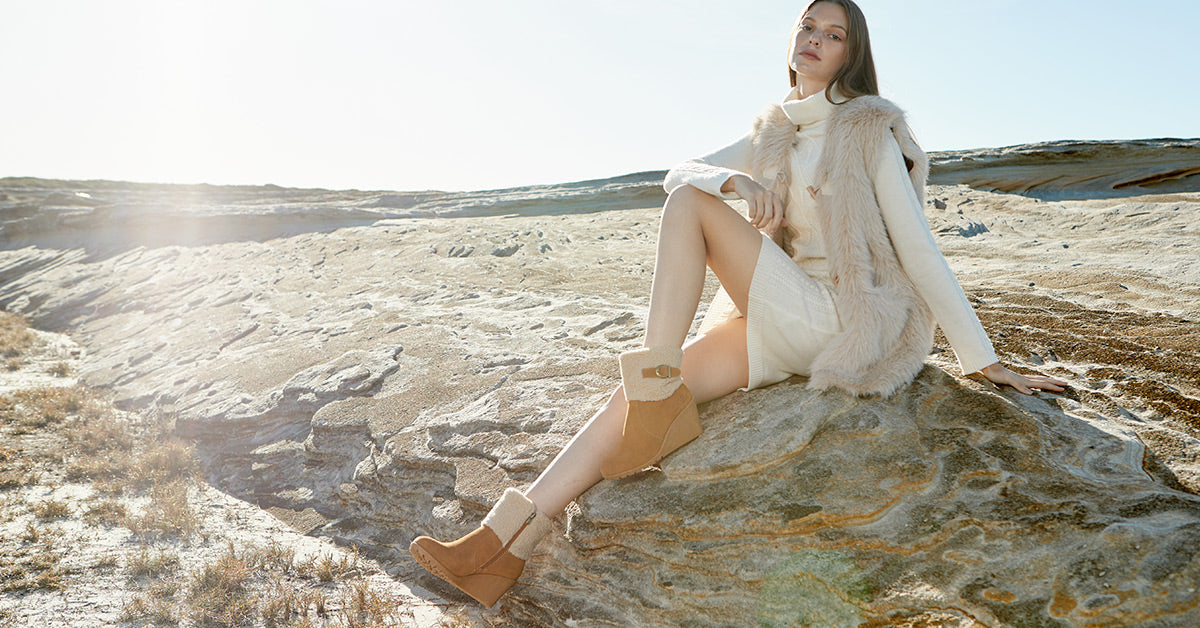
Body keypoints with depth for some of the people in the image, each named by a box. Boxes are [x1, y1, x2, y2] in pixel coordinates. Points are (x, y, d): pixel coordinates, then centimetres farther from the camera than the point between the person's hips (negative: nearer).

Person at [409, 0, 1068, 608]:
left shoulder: (872, 131, 0)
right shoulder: (772, 133, 17)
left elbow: (918, 247, -3)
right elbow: (678, 174, 5)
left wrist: (986, 362, -6)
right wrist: (735, 180, -19)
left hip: (841, 322, -6)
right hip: (779, 326, 6)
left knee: (691, 206, -17)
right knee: (637, 393, -14)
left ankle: (657, 379, -21)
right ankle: (511, 537, -19)